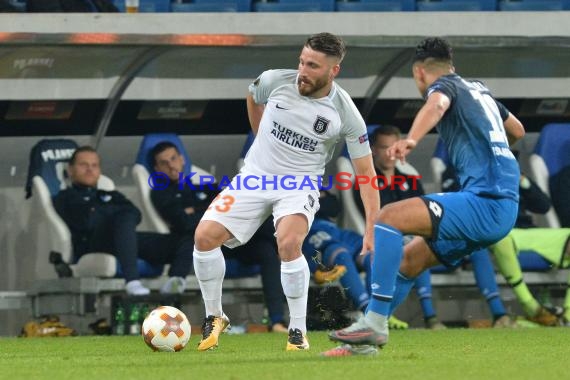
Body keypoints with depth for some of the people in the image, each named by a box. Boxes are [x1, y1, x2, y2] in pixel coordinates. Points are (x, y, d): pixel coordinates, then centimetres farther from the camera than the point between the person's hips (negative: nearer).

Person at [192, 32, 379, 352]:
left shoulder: (346, 114, -16)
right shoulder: (275, 82, -11)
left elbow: (366, 174, -10)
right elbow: (253, 98, 17)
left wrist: (372, 231, -17)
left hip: (300, 185, -3)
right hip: (255, 177, 3)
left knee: (289, 243, -32)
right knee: (205, 237, -14)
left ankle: (298, 332, -14)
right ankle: (215, 318, 9)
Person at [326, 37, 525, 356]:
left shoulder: (445, 85, 0)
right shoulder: (479, 89, 25)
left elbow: (436, 105, -27)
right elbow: (517, 130, 41)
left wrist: (411, 139, -47)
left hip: (486, 203, -9)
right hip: (503, 207, 9)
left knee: (388, 217, -18)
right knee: (409, 260, 17)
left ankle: (375, 323, -23)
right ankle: (365, 340, 20)